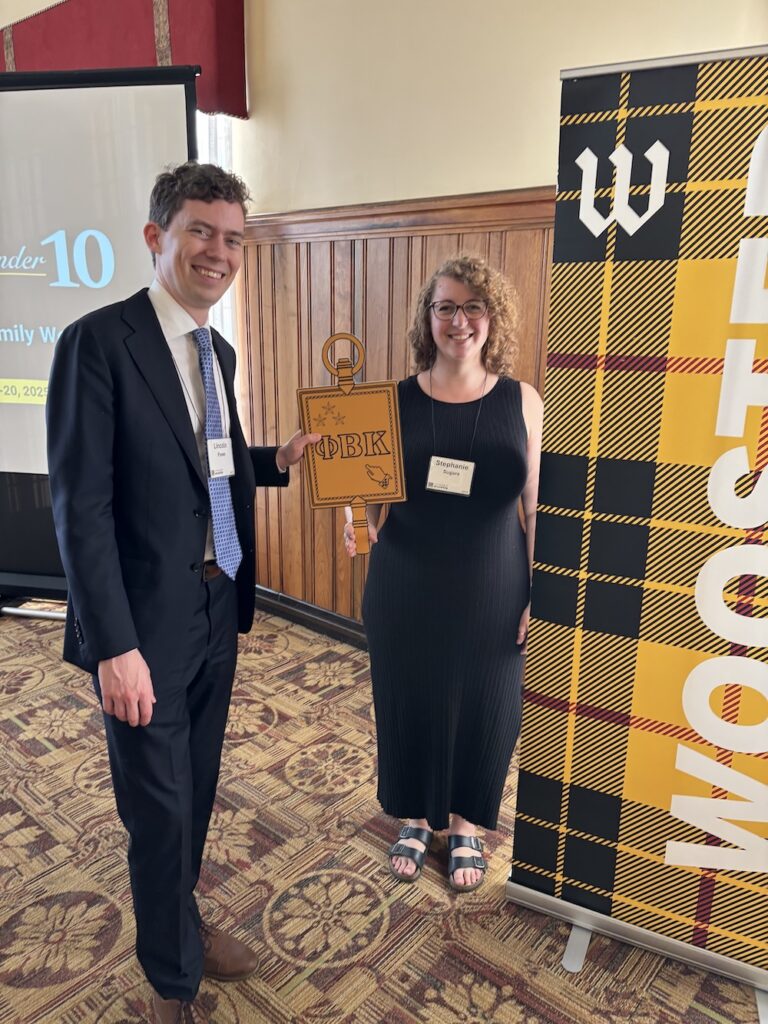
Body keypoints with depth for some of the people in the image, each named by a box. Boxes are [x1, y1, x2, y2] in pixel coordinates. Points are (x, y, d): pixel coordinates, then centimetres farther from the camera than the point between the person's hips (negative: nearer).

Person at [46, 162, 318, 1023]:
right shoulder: (97, 341, -14)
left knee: (197, 791, 22)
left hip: (218, 609, 7)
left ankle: (181, 924, 49)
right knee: (159, 808, 10)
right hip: (147, 624, -7)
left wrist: (278, 460, 3)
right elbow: (80, 504, -18)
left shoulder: (218, 351, 10)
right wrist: (115, 645, -21)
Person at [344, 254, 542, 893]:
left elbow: (538, 507, -1)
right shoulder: (397, 401, -2)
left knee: (481, 709, 14)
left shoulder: (522, 402, -4)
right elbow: (371, 493, 3)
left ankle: (464, 826, 42)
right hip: (405, 591, 1)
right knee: (408, 703, 14)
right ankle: (415, 820, 42)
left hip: (491, 594, 0)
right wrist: (360, 522, -19)